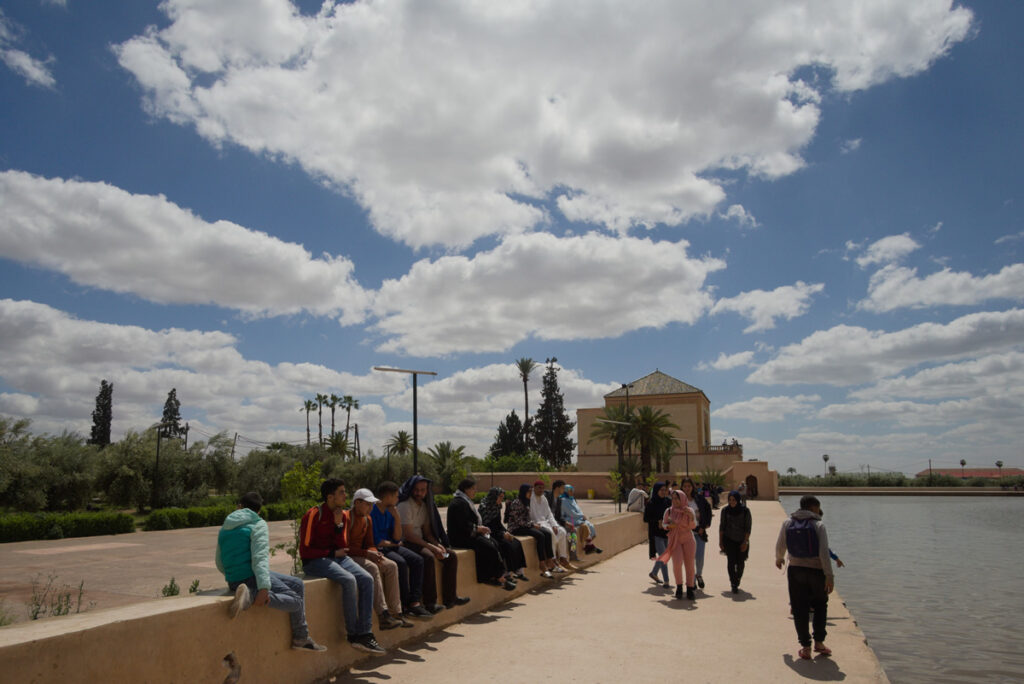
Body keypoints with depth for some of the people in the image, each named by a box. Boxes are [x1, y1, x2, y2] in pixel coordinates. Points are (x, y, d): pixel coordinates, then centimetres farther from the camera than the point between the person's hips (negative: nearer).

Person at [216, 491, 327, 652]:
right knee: (296, 602, -11)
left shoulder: (224, 528, 19)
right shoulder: (258, 524, -5)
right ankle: (250, 595, -24)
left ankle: (301, 638, 15)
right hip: (251, 577, -9)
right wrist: (263, 588, -28)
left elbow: (219, 562, 22)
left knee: (298, 585, 18)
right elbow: (260, 557, -19)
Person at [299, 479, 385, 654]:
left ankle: (365, 634, -18)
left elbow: (343, 547, 7)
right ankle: (353, 635, -19)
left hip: (338, 557, 7)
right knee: (349, 580, -31)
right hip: (314, 561, -7)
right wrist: (333, 553, -11)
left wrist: (339, 524, -9)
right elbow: (304, 551, -12)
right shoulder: (314, 515, -12)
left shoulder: (343, 514, 9)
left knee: (367, 579, -18)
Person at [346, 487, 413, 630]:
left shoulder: (367, 519, 13)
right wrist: (367, 553, -24)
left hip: (362, 554, 9)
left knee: (391, 566, -9)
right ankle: (383, 616, -35)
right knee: (372, 568, -33)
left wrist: (375, 553, -8)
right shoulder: (347, 518, -14)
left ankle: (396, 612, -9)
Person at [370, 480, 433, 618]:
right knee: (400, 562, -30)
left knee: (417, 560, -9)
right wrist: (392, 543, -1)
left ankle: (415, 602, -16)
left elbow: (397, 538, 9)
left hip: (389, 546, 9)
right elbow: (376, 541, -19)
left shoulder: (389, 511, 11)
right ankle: (405, 605, -17)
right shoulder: (371, 511, -16)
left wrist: (397, 517, -2)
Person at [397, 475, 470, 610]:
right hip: (406, 543, -9)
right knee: (428, 557, -35)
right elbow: (408, 535, -20)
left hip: (420, 541, 9)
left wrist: (438, 545, -5)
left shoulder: (424, 505, 12)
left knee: (451, 556, -2)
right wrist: (432, 547, -21)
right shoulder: (405, 506, -14)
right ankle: (430, 602, -28)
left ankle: (449, 597, 1)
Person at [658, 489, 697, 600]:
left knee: (689, 565, -1)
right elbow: (664, 524, 7)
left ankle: (690, 590, 14)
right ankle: (679, 587, 4)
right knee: (677, 563, -16)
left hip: (688, 540, 0)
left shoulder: (689, 511, -5)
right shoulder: (669, 511, -2)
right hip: (675, 540, 0)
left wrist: (691, 516, -32)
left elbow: (693, 526, -13)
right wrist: (669, 526, -15)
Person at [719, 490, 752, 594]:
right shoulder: (725, 510, -2)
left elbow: (748, 528, -4)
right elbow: (722, 527, 5)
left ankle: (737, 582, 29)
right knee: (731, 561, -12)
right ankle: (734, 585, -7)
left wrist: (745, 542, -9)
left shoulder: (745, 511, -6)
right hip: (729, 540, 0)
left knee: (740, 563, 6)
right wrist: (720, 541, 4)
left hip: (741, 541, 0)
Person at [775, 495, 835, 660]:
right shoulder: (818, 525, -10)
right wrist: (829, 576, -14)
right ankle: (819, 642, 20)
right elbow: (824, 552, -17)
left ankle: (805, 647, 8)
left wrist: (779, 559, 27)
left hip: (795, 571, 2)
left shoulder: (788, 523, 1)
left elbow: (780, 545, 7)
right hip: (817, 571, -2)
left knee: (800, 610, 8)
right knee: (820, 606, 19)